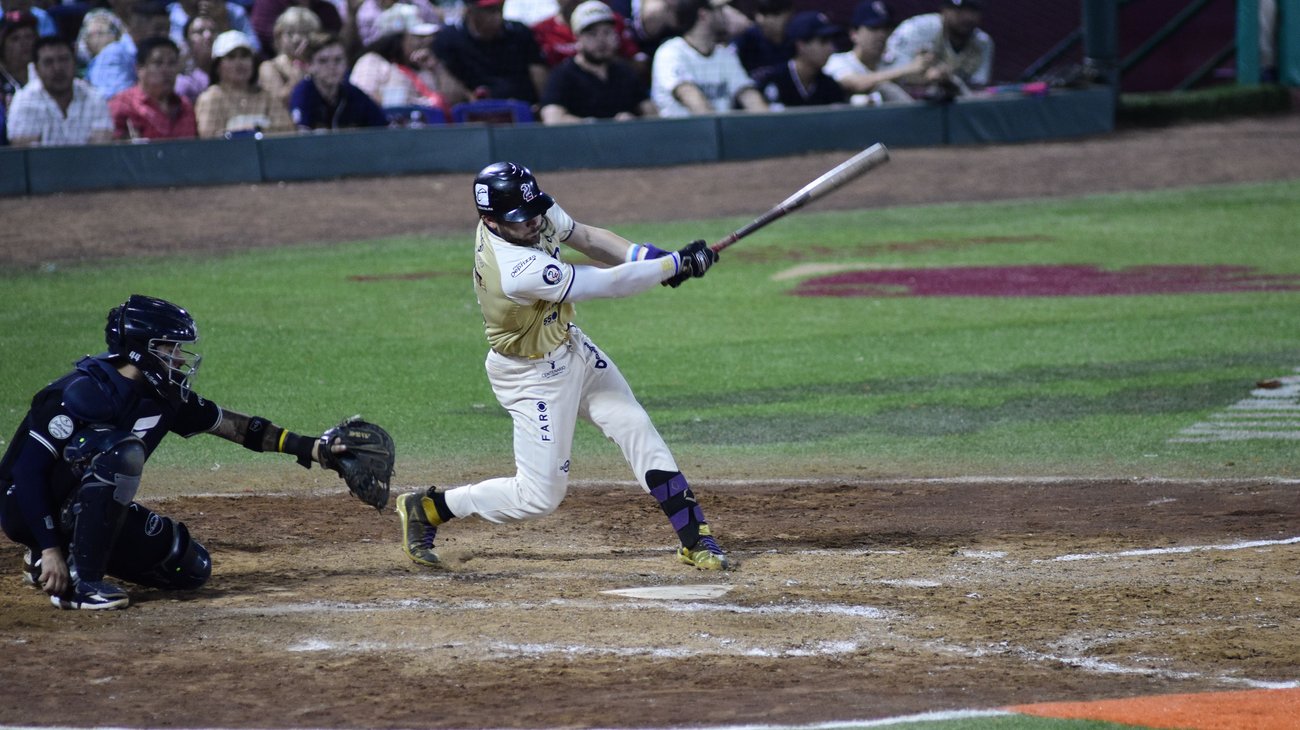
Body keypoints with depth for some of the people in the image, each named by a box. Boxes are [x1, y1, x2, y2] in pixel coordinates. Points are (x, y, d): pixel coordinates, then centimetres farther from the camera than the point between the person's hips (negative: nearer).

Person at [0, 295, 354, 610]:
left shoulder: (162, 398, -1)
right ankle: (80, 580, -25)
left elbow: (229, 424, 8)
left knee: (191, 567, 3)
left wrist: (307, 447, 2)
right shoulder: (86, 391, -26)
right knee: (123, 451, -32)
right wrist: (49, 548, -29)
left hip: (77, 513, 9)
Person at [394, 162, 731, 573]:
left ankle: (694, 539, 10)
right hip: (534, 376, -9)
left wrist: (644, 257, -13)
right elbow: (610, 285, -31)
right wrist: (677, 264, -23)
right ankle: (426, 508, 13)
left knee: (638, 431, 3)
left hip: (572, 348, 9)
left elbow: (584, 237, 3)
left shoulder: (533, 214, -14)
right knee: (539, 497, -3)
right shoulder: (518, 272, -38)